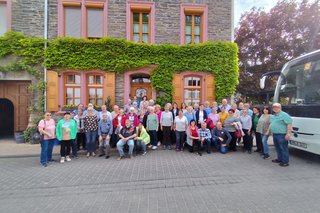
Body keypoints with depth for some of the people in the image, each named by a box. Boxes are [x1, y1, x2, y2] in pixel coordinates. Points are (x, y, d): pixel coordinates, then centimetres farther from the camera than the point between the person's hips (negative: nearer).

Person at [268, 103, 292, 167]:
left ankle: (285, 162, 8)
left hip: (282, 135, -9)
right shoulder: (273, 116, 17)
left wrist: (288, 134, -22)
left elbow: (289, 124, -18)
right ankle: (279, 159, 30)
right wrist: (268, 131, 25)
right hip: (275, 134, 9)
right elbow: (271, 124, 26)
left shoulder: (284, 115, -12)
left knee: (283, 148, -1)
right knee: (278, 148, 17)